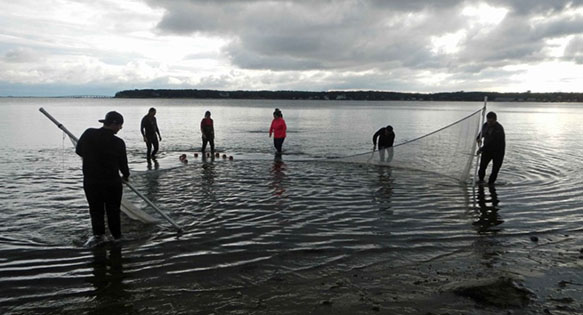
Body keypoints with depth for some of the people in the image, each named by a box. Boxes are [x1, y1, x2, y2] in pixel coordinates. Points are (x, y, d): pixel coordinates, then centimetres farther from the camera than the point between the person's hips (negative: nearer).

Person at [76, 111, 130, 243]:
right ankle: (116, 236, 23)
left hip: (90, 182, 2)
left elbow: (79, 151, 7)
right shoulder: (118, 143, -13)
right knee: (113, 211, 14)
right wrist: (126, 175, 18)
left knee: (96, 210, 18)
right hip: (112, 183, -2)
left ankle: (98, 234, 13)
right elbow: (123, 163, -2)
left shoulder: (88, 134, -6)